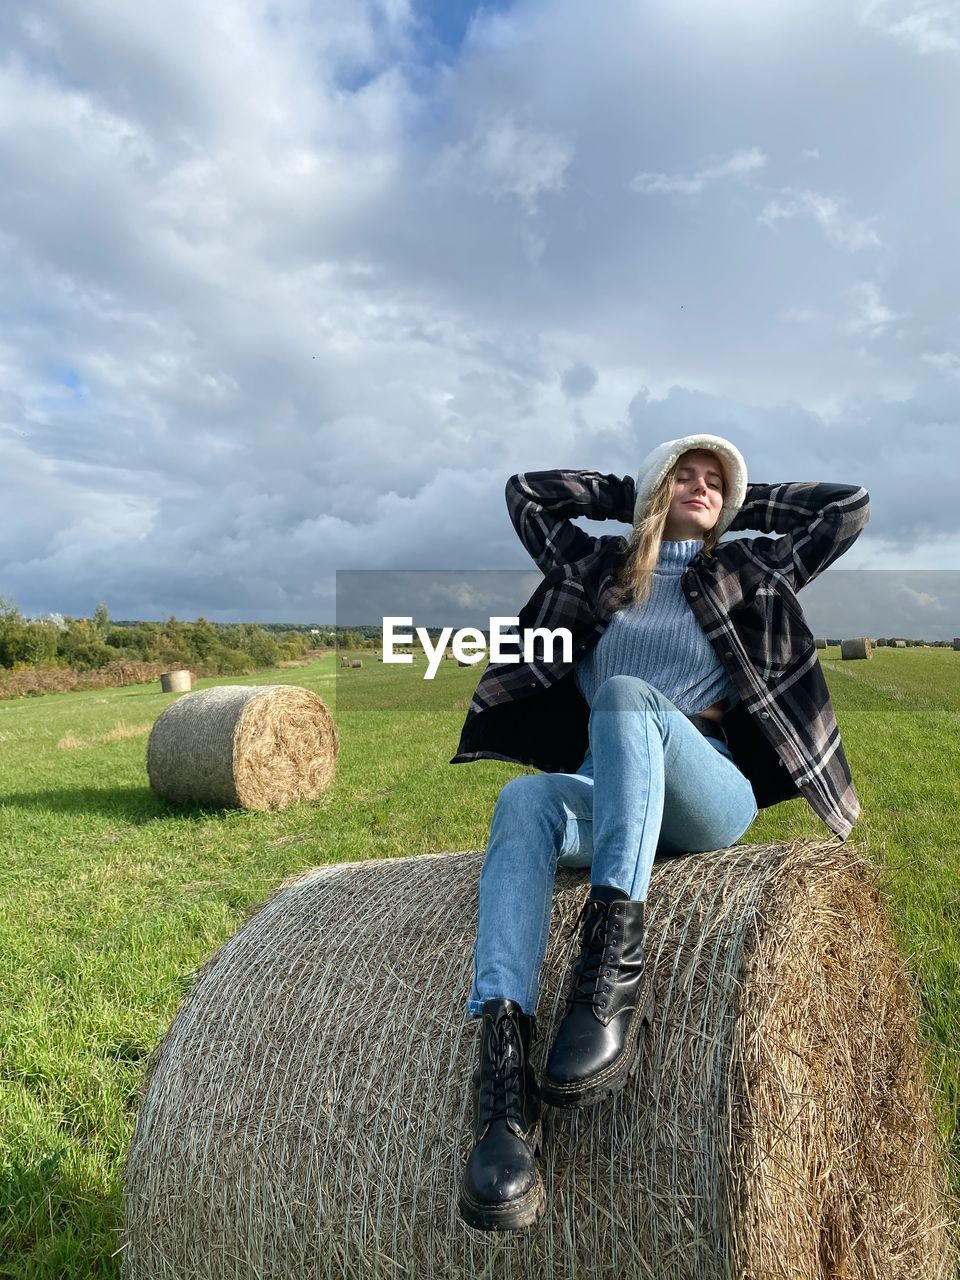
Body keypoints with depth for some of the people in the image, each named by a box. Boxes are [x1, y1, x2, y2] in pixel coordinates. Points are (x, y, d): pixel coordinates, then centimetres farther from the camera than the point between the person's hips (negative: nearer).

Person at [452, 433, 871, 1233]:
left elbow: (850, 506, 19)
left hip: (710, 791, -1)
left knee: (626, 693, -34)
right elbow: (524, 490, 25)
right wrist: (631, 495, 27)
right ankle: (503, 1041, -48)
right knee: (526, 799, -34)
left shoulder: (747, 577, 21)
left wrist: (744, 502, 26)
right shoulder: (596, 569, 23)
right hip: (602, 795, 2)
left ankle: (618, 954, -49)